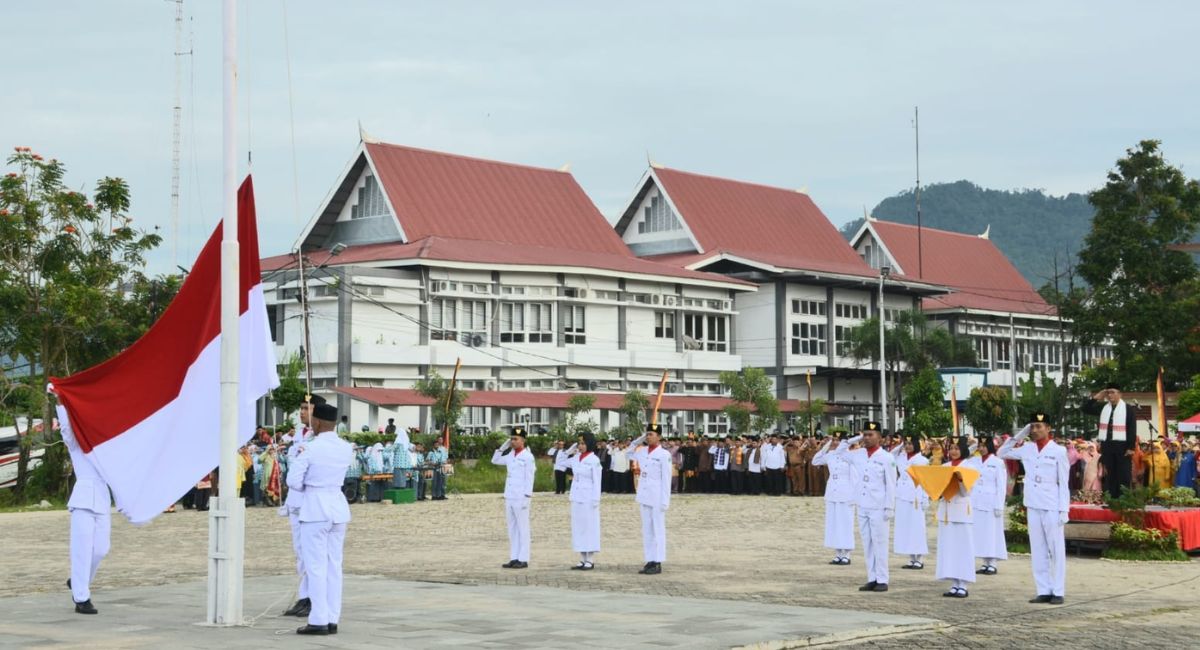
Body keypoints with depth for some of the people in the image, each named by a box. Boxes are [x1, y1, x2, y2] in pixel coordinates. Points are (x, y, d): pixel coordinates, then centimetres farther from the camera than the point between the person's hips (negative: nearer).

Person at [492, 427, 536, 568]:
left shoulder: (528, 457, -8)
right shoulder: (510, 456, 12)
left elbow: (529, 478, -11)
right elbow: (495, 460, 24)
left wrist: (526, 498, -15)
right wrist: (503, 447, 11)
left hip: (520, 498, -7)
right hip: (509, 497, 7)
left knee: (522, 528, -2)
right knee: (512, 529, 9)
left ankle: (523, 560, 1)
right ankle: (514, 558, 13)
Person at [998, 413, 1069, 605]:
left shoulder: (1058, 451, -4)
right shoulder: (1027, 449, 8)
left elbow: (1063, 484, -4)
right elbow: (1001, 453, 16)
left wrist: (1064, 510, -10)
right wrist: (1019, 436, 6)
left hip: (1052, 508, -5)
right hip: (1033, 507, 5)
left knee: (1056, 550, 0)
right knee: (1037, 551, 6)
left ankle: (1058, 592, 1)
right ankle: (1044, 591, 10)